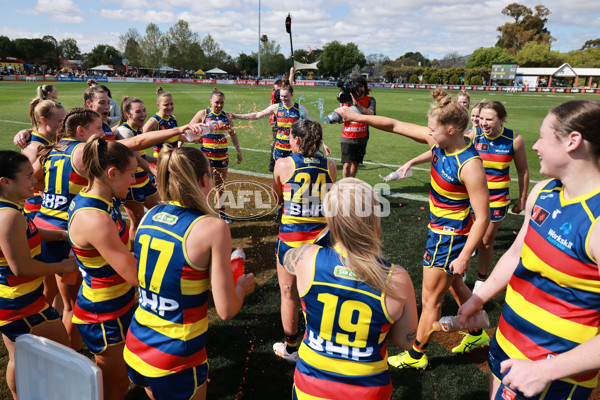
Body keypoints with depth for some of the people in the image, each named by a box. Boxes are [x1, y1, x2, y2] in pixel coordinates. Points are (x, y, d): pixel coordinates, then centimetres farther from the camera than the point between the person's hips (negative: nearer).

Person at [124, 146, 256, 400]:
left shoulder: (149, 216, -3)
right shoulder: (213, 228, -21)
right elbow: (226, 310, -19)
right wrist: (242, 288, 3)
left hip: (135, 350, 6)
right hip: (175, 362, -6)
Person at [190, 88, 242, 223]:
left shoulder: (226, 116, 6)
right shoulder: (203, 113, -3)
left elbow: (233, 134, 18)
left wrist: (238, 151, 18)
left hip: (222, 155, 3)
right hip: (206, 155, -3)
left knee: (220, 185, 12)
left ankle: (221, 211, 24)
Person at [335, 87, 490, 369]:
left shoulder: (470, 165, -28)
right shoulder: (439, 141, -6)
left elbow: (482, 216, -23)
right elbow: (395, 126, 0)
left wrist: (464, 255, -21)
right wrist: (357, 117, -2)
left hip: (450, 238, -8)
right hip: (439, 229, 9)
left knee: (431, 299, 9)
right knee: (454, 285, 28)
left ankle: (416, 355, 31)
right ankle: (477, 335, 51)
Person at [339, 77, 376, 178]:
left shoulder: (370, 100, 1)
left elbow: (370, 114, -21)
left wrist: (356, 104, -30)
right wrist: (341, 103, -18)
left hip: (361, 138, 2)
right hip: (347, 138, -1)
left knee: (356, 163, 11)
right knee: (347, 164, -10)